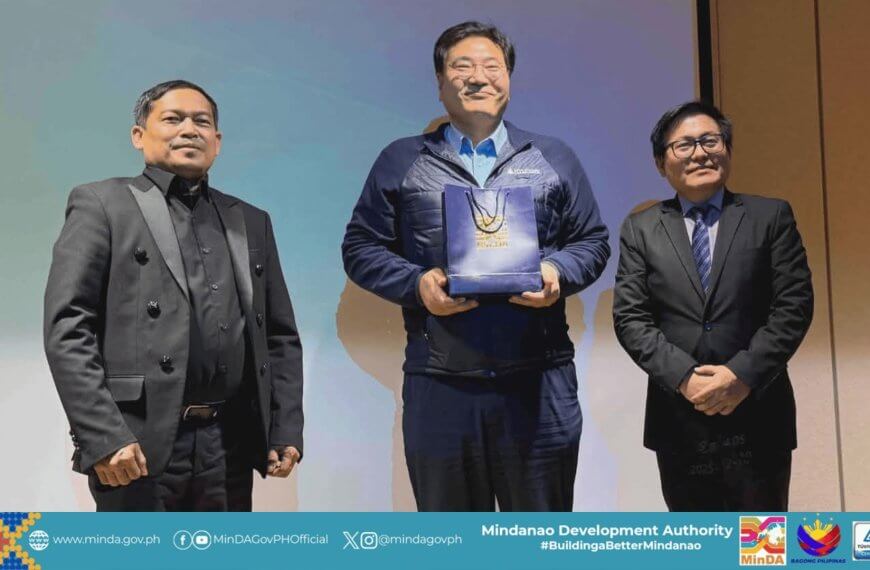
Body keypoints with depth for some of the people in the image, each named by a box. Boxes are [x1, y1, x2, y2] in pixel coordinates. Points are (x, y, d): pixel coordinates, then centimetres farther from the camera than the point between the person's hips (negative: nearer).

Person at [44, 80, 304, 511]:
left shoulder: (251, 222, 16)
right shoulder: (102, 205, 3)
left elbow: (281, 335, 15)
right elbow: (67, 329, -6)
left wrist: (286, 430, 5)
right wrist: (102, 437, -14)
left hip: (231, 447, 5)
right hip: (138, 447, -4)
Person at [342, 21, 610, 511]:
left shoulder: (554, 158, 13)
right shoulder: (401, 161, 10)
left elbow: (592, 241, 13)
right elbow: (361, 247, 8)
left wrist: (557, 272, -9)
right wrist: (416, 283, -10)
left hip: (540, 382, 1)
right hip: (439, 385, 0)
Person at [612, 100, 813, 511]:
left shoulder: (771, 216, 5)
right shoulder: (640, 229, 7)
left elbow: (794, 306, -3)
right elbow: (630, 318, -1)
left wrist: (742, 375, -14)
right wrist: (685, 377, -14)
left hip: (757, 416, -1)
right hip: (678, 420, 1)